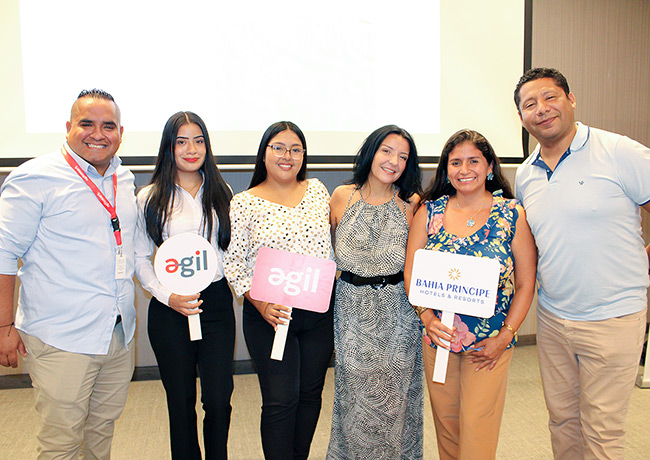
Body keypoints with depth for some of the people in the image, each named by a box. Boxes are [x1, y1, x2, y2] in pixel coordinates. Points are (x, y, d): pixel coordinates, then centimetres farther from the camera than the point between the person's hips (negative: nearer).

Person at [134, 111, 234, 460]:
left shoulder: (220, 192, 7)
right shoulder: (150, 198, 1)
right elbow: (140, 258, 2)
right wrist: (168, 296, -10)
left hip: (217, 301, 1)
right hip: (170, 309, -1)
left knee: (219, 400, 1)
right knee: (181, 401, 10)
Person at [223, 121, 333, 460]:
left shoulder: (317, 190, 6)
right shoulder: (244, 203, -4)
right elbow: (233, 263, -5)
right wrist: (260, 304, -16)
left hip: (318, 311, 4)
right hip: (269, 315, -3)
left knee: (311, 393, 15)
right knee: (281, 400, -1)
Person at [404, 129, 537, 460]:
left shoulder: (512, 215, -4)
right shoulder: (429, 212, 1)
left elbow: (526, 283, -3)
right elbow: (410, 273, 0)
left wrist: (504, 337, -8)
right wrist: (427, 317, -13)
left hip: (490, 342, -2)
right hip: (437, 335, 2)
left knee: (478, 428, 4)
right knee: (445, 419, 14)